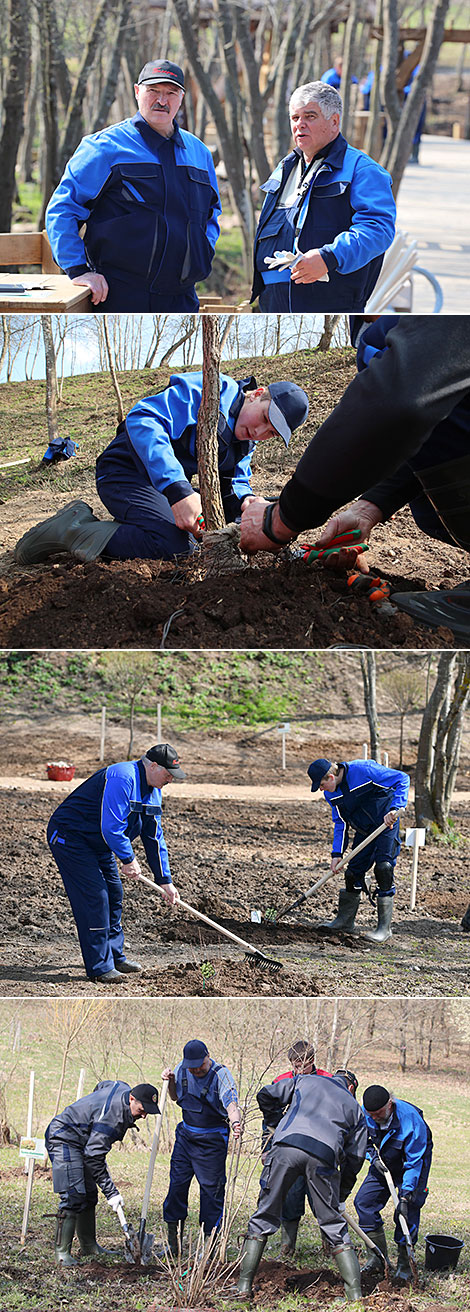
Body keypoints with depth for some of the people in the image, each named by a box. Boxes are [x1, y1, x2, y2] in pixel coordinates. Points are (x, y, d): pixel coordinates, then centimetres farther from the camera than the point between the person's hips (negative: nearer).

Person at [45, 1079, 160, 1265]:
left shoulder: (123, 1089, -6)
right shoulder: (110, 1117, -33)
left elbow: (101, 1086, 19)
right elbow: (94, 1159, -31)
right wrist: (111, 1192, -29)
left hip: (81, 1141, 10)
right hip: (64, 1139, -10)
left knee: (89, 1195, 11)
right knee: (73, 1196, -19)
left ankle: (89, 1246, 20)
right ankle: (62, 1251, -18)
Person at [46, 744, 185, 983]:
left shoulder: (152, 791, 5)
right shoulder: (122, 779, -27)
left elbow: (154, 838, 11)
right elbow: (110, 827, -30)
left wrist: (164, 881, 10)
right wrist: (129, 859, -19)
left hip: (97, 844, 10)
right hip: (68, 837, -10)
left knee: (114, 894, 12)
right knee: (95, 897, -14)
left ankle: (115, 956, 25)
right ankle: (99, 967, -10)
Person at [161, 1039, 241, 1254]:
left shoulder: (221, 1075, -18)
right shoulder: (182, 1069, -1)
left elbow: (231, 1105, -31)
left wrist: (235, 1122, -53)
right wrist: (170, 1081, -3)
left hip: (212, 1140, -5)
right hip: (186, 1135, 5)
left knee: (211, 1189, -3)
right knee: (177, 1185, 5)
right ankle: (174, 1245, 16)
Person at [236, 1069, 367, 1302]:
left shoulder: (305, 1081, 30)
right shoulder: (354, 1108, 31)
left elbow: (266, 1096, 24)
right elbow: (355, 1157, 27)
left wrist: (272, 1120, 45)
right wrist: (340, 1197, 36)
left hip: (286, 1146, 0)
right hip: (323, 1156, 0)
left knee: (264, 1217, 9)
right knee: (334, 1226, 10)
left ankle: (243, 1286, 6)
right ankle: (355, 1293, 6)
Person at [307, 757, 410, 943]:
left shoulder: (363, 770, -26)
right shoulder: (331, 793, -3)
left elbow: (402, 779, -22)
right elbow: (340, 822, 8)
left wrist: (395, 808, -33)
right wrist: (337, 853, -2)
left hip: (386, 824, -7)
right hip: (364, 829, 7)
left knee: (383, 868, -16)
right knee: (353, 871, 6)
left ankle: (384, 927, -13)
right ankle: (345, 920, 23)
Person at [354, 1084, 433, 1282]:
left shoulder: (411, 1119, -35)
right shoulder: (364, 1114, -21)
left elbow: (414, 1161, -30)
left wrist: (406, 1194, -33)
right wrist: (372, 1155, -16)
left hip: (413, 1163, -5)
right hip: (383, 1162, 5)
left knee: (408, 1211, -15)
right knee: (364, 1200, -5)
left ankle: (404, 1263, -2)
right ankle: (379, 1256, 4)